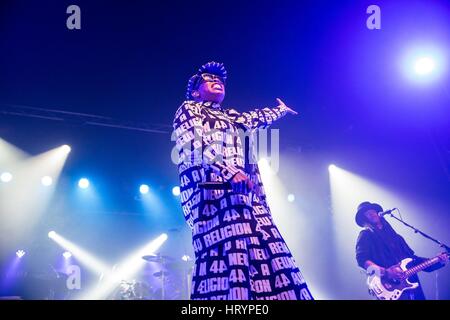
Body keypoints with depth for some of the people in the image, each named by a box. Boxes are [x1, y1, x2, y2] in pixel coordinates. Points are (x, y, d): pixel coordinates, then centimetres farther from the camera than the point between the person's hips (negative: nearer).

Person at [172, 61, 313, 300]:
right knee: (230, 251, -24)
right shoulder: (188, 109, 12)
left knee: (264, 252, -9)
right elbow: (195, 146, -5)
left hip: (247, 192, 7)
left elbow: (255, 118, 52)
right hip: (213, 189, -7)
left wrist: (280, 109, 69)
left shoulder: (230, 117, 32)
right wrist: (229, 172, -19)